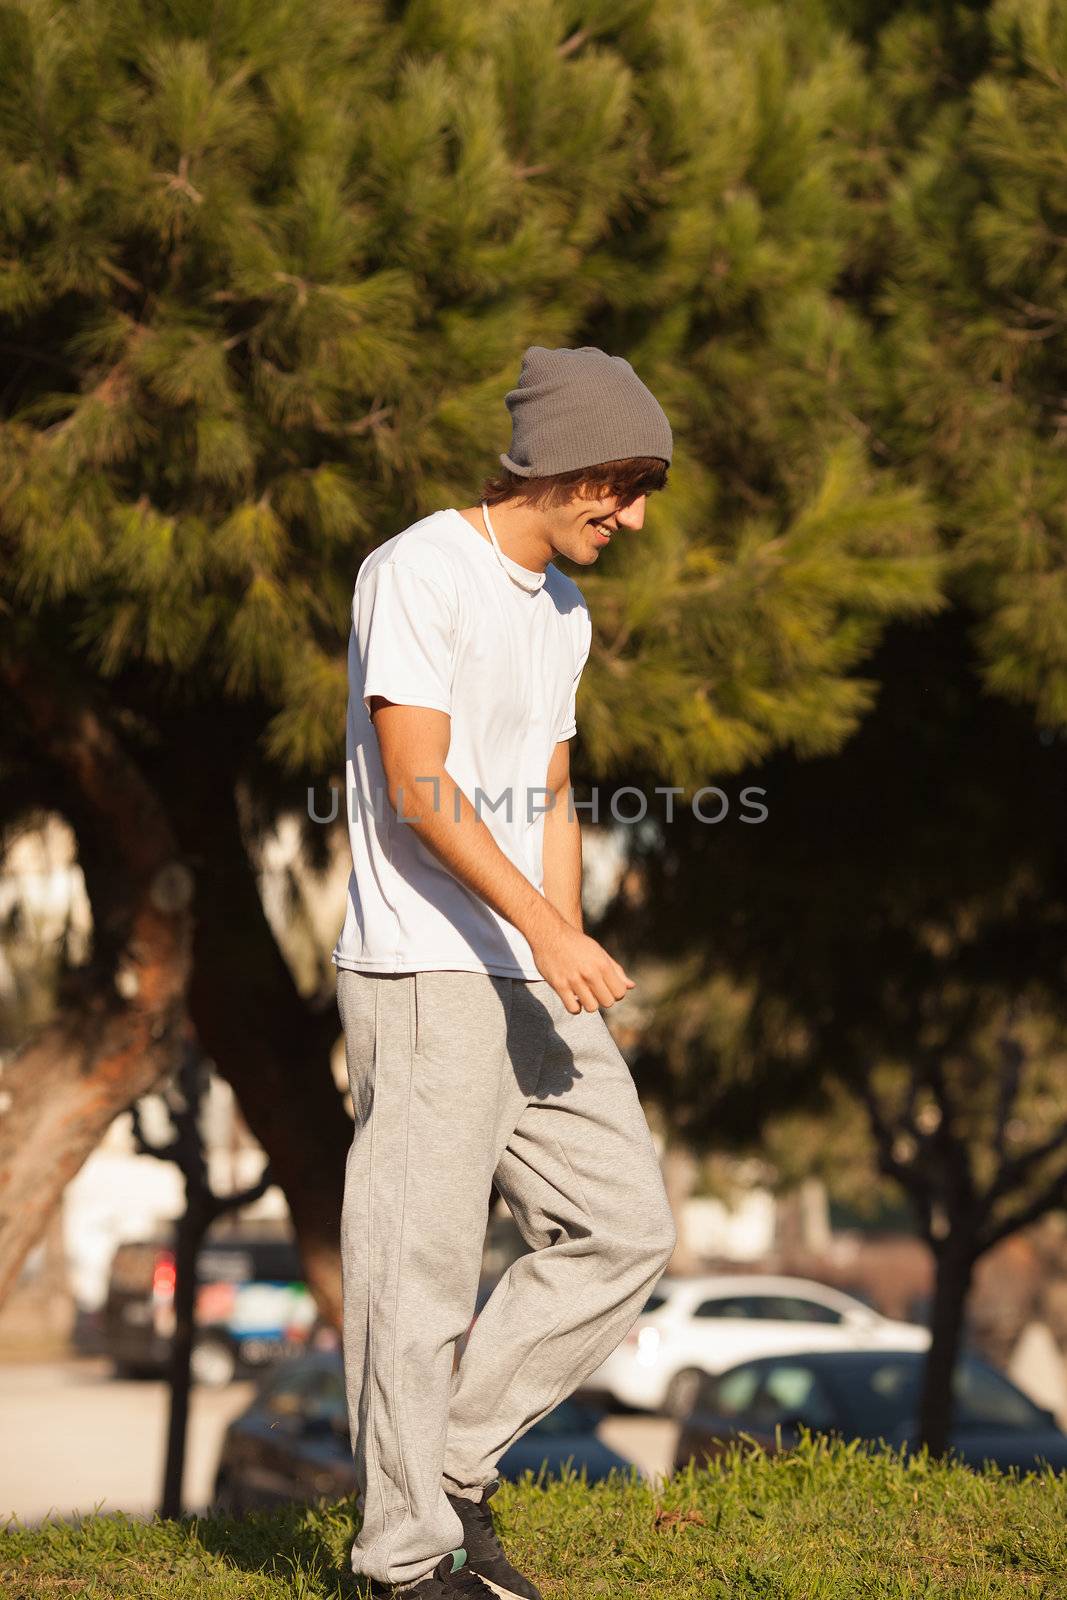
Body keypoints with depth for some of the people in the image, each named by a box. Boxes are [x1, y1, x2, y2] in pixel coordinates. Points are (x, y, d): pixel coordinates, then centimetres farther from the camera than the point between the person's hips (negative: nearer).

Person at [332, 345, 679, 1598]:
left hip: (531, 980, 9)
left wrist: (570, 964, 14)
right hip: (422, 974, -9)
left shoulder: (562, 611, 18)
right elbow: (416, 786, -17)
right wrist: (545, 931, -24)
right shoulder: (416, 572, -9)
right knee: (420, 1265, -5)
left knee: (622, 1229, 6)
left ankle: (454, 1470, 15)